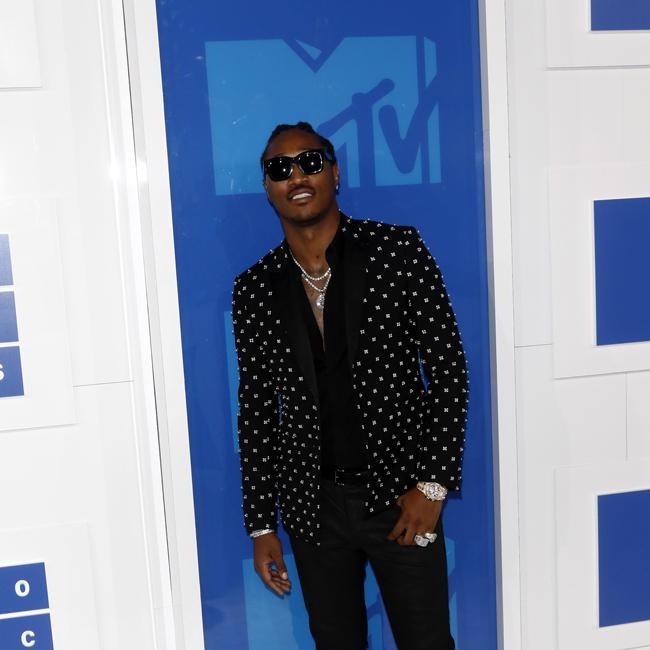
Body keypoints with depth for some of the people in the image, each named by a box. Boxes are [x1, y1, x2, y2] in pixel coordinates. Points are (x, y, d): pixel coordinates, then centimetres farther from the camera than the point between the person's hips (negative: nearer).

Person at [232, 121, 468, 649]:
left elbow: (448, 369, -5)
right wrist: (262, 526, 5)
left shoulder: (397, 250, -6)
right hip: (312, 505, 2)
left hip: (400, 494, -2)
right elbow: (257, 411, 5)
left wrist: (433, 483, -11)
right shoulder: (254, 290, 1)